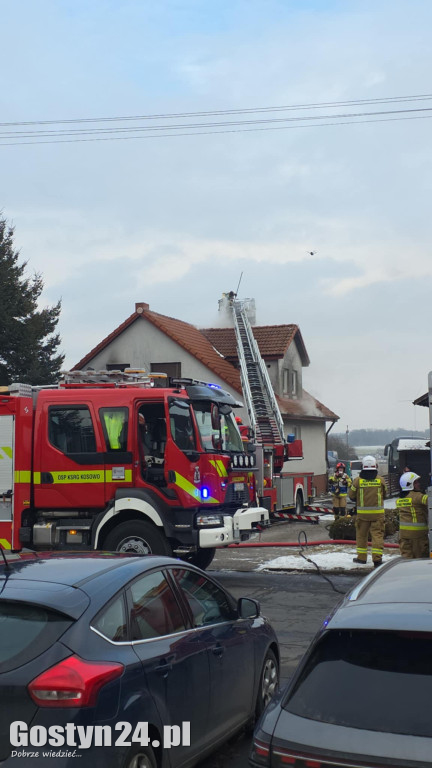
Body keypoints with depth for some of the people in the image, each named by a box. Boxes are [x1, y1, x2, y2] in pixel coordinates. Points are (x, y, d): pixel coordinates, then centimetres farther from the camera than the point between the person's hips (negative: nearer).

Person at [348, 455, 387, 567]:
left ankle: (361, 557, 21)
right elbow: (384, 494, 11)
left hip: (362, 512, 0)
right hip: (378, 512, 0)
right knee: (377, 534, 0)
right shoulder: (380, 480, -3)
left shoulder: (358, 480, -6)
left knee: (361, 534, 14)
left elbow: (351, 495, 3)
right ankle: (377, 558, -9)